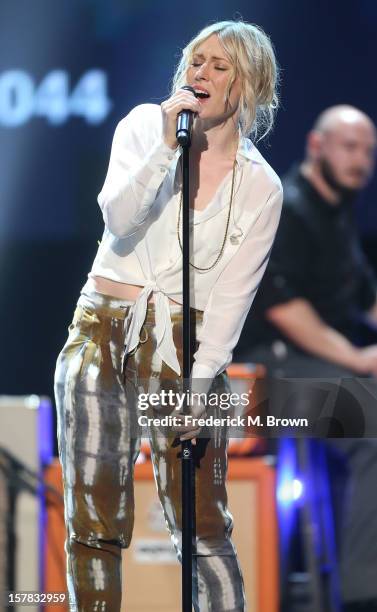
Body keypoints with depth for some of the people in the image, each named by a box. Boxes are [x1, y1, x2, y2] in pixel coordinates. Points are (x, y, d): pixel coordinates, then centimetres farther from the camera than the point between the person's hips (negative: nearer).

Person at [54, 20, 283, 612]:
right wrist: (167, 146, -21)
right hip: (101, 334, 1)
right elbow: (118, 217, -12)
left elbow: (232, 297, -4)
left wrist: (199, 385, -12)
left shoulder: (261, 187, 0)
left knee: (203, 528, -4)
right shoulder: (144, 126, 2)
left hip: (183, 346, -1)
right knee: (93, 523, -2)